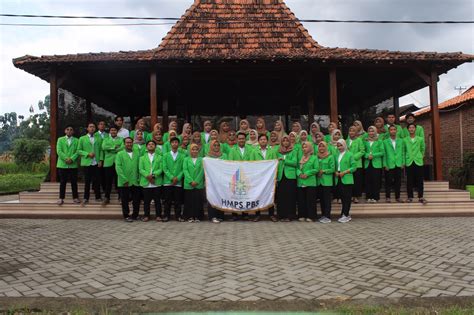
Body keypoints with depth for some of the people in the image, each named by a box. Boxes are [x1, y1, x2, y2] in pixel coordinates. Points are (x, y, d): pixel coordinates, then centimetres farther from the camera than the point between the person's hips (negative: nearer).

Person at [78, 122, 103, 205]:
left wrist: (100, 160, -2)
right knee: (87, 181, 3)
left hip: (96, 163, 1)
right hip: (87, 163, -1)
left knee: (96, 180, 5)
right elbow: (79, 150, 2)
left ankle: (98, 197, 15)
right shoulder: (82, 138, 5)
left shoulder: (98, 139, 10)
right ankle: (86, 198, 13)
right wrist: (87, 154, -12)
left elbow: (101, 150, 8)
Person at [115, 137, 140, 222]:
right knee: (125, 200, 5)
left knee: (137, 200, 5)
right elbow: (118, 167, -5)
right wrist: (124, 180, -12)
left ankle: (135, 215, 19)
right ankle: (126, 216, 17)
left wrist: (139, 178, -2)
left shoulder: (136, 155, 13)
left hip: (135, 182, 3)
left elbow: (139, 167, 10)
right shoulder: (120, 154, 3)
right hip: (124, 182, -3)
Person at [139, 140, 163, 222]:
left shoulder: (159, 157, 11)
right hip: (146, 183, 1)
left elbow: (161, 169, 0)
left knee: (157, 200, 3)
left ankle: (158, 216, 10)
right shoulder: (142, 158, 14)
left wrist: (153, 175, -16)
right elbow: (140, 169, 3)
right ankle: (146, 216, 14)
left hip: (157, 182, -1)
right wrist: (147, 176, -15)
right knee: (146, 201, 4)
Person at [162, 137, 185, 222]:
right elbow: (164, 168, 1)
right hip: (167, 182, 0)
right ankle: (166, 216, 12)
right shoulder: (165, 155, 8)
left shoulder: (182, 156, 6)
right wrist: (171, 177, -11)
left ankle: (178, 216, 11)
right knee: (167, 200, 4)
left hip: (178, 182, 0)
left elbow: (183, 169, 1)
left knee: (178, 201, 3)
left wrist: (177, 178, -11)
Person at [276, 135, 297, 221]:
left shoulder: (293, 152, 7)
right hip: (281, 177, 3)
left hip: (290, 176, -3)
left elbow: (294, 163, -5)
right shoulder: (278, 152, 15)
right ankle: (281, 215, 7)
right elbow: (277, 164, 15)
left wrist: (284, 160, -12)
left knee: (290, 196, -3)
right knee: (281, 197, 0)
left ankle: (289, 216, 2)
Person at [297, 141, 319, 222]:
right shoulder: (300, 158, 14)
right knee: (301, 200, 6)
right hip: (300, 182, 4)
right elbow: (297, 168, 11)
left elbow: (316, 169, -4)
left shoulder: (314, 158, 2)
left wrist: (307, 174, -13)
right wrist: (299, 173, -9)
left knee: (310, 200, -3)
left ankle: (310, 216, 3)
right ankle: (302, 216, 13)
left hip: (310, 182, -4)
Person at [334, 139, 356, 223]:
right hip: (338, 179, 6)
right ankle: (346, 215, 17)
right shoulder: (337, 155, 13)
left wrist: (344, 172, -14)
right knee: (342, 197, 9)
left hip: (347, 179, -6)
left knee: (347, 197, -4)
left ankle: (345, 215, -1)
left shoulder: (349, 154, -4)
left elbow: (354, 167, -6)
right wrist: (336, 172, -1)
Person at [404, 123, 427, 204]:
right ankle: (410, 197, 9)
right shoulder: (405, 140, 4)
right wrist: (403, 161, 6)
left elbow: (423, 149, 17)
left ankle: (421, 197, 5)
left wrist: (421, 156, 17)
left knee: (419, 180, 0)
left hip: (418, 162, 1)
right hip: (409, 162, 0)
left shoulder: (420, 139, 6)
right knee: (409, 181, 3)